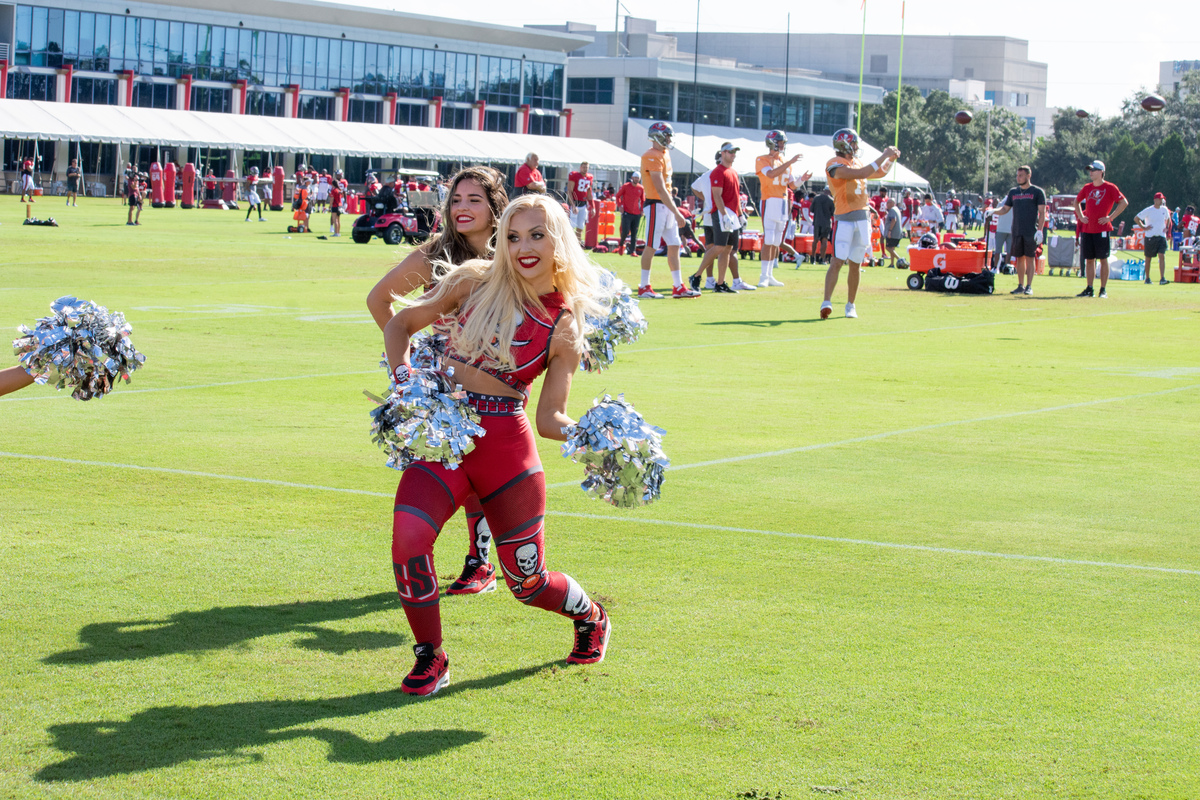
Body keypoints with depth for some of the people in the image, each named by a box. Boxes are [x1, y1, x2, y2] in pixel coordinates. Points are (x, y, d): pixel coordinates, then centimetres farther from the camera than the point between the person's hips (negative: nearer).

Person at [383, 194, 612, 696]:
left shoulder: (566, 326, 0)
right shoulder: (476, 282, 1)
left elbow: (549, 418, 1)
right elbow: (400, 324, 10)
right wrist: (405, 378, -6)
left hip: (506, 447, -1)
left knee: (527, 582, 7)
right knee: (407, 540, -24)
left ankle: (590, 617, 44)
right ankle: (430, 659, -2)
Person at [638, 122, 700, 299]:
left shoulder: (664, 154, 13)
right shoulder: (652, 157, -17)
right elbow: (660, 189, -22)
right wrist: (677, 213, -23)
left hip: (667, 205, 9)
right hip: (656, 205, -9)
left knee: (674, 246, 9)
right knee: (651, 246, -2)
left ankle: (678, 286, 12)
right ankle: (644, 287, 5)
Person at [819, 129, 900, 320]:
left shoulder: (856, 163, 15)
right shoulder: (835, 165, -10)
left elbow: (879, 173, 30)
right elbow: (861, 174, -22)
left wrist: (890, 159, 14)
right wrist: (883, 156, -16)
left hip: (862, 219, 7)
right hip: (844, 220, -7)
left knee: (855, 265, 9)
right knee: (837, 262, -17)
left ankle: (850, 305, 17)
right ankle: (827, 302, -23)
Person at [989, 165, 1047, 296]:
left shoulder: (1037, 192, -1)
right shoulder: (1013, 192, 13)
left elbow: (1042, 212, -4)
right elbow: (1005, 209, 17)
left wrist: (1039, 230, -12)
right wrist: (993, 211, -3)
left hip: (1031, 232, -5)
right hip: (1017, 231, 5)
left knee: (1030, 258, -5)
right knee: (1019, 258, 7)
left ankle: (1029, 286, -4)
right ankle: (1020, 286, 14)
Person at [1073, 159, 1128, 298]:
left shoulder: (1110, 188, -4)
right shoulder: (1087, 187, 11)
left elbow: (1124, 203, -6)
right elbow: (1077, 201, 27)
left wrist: (1110, 217, -10)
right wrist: (1080, 216, 14)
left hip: (1102, 229, -5)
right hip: (1087, 229, 5)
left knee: (1103, 259, -2)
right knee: (1089, 259, 7)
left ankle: (1103, 290, 2)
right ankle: (1089, 289, 11)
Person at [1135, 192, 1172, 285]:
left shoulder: (1165, 210, 7)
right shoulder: (1148, 210, -7)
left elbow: (1168, 219, 27)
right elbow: (1136, 218, -4)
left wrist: (1166, 228, 12)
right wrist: (1144, 227, -9)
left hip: (1161, 236, 3)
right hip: (1150, 237, -3)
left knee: (1162, 256, -13)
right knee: (1148, 258, 7)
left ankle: (1162, 279, -20)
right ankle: (1147, 278, 22)